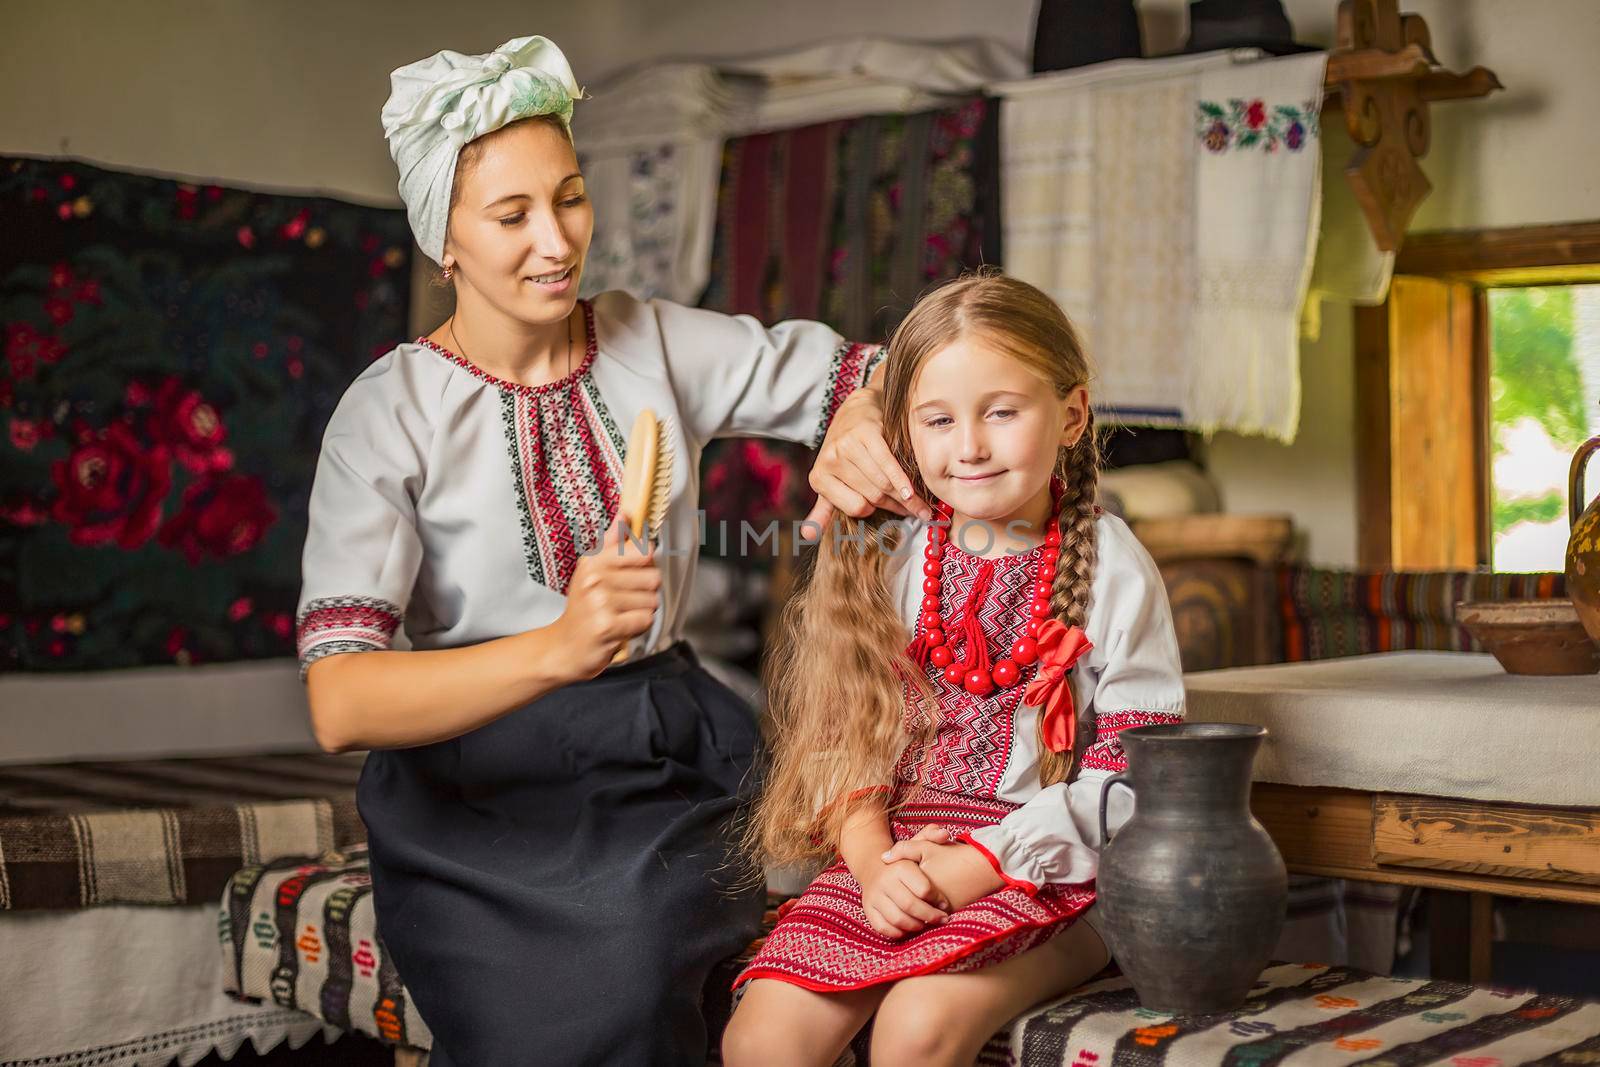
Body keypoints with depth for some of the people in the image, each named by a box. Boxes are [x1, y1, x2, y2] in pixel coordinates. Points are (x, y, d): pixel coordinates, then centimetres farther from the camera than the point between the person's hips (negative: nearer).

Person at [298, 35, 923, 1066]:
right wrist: (554, 650, -36)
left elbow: (868, 370, 10)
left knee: (633, 977, -23)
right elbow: (340, 705, -20)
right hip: (479, 785, -2)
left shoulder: (655, 343, 3)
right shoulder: (387, 418, -9)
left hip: (656, 755, 3)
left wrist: (860, 424, -16)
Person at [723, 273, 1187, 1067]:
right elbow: (848, 731, 6)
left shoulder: (1110, 567, -2)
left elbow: (1133, 769, -7)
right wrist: (872, 861, -12)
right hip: (894, 858, 4)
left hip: (1043, 870, -3)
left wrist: (976, 865, -15)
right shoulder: (887, 557, 8)